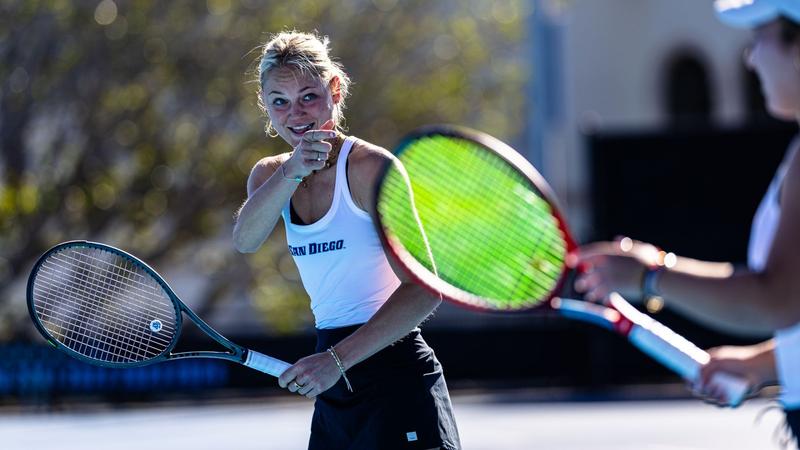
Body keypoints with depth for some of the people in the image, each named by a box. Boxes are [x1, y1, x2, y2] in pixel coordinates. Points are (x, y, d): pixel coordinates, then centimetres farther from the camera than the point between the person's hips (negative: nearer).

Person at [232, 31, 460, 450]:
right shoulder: (270, 174, 9)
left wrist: (337, 359, -25)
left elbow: (424, 288, -19)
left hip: (395, 382, -6)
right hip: (333, 395, 6)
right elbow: (245, 239, -13)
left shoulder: (369, 166, -11)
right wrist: (292, 172, -28)